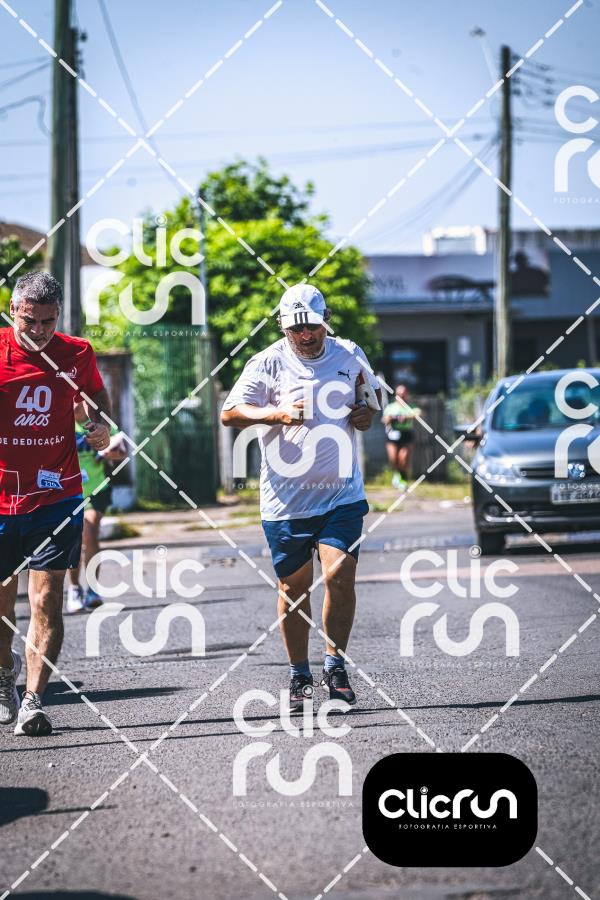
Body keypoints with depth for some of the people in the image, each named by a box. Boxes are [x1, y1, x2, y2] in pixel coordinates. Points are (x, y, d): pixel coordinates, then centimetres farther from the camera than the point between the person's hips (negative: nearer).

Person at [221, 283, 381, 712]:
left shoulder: (350, 355, 5)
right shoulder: (268, 363, -3)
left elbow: (374, 390, 22)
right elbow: (230, 413, -8)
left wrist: (369, 412, -1)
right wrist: (277, 413, -23)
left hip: (342, 492, 1)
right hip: (287, 496, -1)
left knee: (340, 574, -13)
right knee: (293, 587, 5)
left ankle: (335, 665, 5)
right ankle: (300, 676, 20)